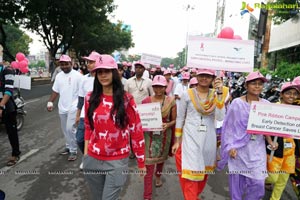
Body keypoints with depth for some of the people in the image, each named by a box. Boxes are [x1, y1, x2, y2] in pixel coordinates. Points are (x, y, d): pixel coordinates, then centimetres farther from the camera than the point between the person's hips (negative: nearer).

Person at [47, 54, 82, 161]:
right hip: (62, 107, 7)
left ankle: (73, 150, 4)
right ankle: (68, 147, 32)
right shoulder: (59, 76, 9)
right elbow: (55, 91, 13)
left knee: (70, 128, -10)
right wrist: (50, 102, 2)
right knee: (65, 129, 15)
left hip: (73, 107, -7)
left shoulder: (77, 75, -10)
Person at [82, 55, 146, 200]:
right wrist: (85, 153, 10)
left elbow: (136, 131, -7)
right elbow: (88, 127, 11)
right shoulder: (90, 98, -1)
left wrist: (141, 162, -4)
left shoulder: (126, 99, -10)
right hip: (92, 160, 4)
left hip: (117, 161, -3)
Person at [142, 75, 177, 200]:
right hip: (149, 135, -2)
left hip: (164, 135, 2)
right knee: (149, 164, -2)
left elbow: (174, 120, 1)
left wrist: (168, 125, -18)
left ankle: (158, 176, 59)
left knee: (161, 158, 26)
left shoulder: (171, 101, -7)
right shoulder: (146, 101, -8)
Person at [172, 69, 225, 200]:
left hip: (208, 139, 3)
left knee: (204, 171, 18)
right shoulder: (187, 94, -5)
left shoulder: (215, 95, 0)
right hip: (190, 138, -3)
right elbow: (180, 118, 0)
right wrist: (177, 141, 1)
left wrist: (219, 93, -19)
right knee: (190, 172, -4)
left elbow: (220, 117, -15)